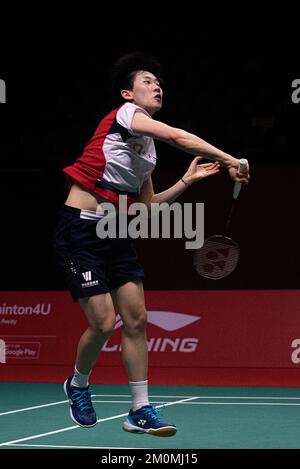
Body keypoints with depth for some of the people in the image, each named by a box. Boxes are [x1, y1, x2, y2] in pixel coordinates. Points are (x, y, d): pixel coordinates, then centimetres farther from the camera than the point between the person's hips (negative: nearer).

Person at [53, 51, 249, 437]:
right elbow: (177, 136, -24)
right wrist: (227, 159, -27)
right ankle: (77, 385, 20)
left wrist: (188, 180, 9)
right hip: (79, 229, -8)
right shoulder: (123, 113, -9)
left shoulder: (148, 148, 16)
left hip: (115, 233, 9)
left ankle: (140, 411, 6)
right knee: (103, 322, -9)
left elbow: (146, 206, 17)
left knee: (136, 319, 0)